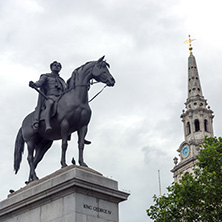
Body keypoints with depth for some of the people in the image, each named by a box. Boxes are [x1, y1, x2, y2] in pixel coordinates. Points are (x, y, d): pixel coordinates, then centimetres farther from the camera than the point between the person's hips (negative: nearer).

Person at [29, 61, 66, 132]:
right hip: (49, 97, -5)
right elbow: (40, 82, 3)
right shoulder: (46, 76, 23)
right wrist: (33, 84, -20)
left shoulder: (61, 80, 37)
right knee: (50, 104, -40)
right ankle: (47, 126, -58)